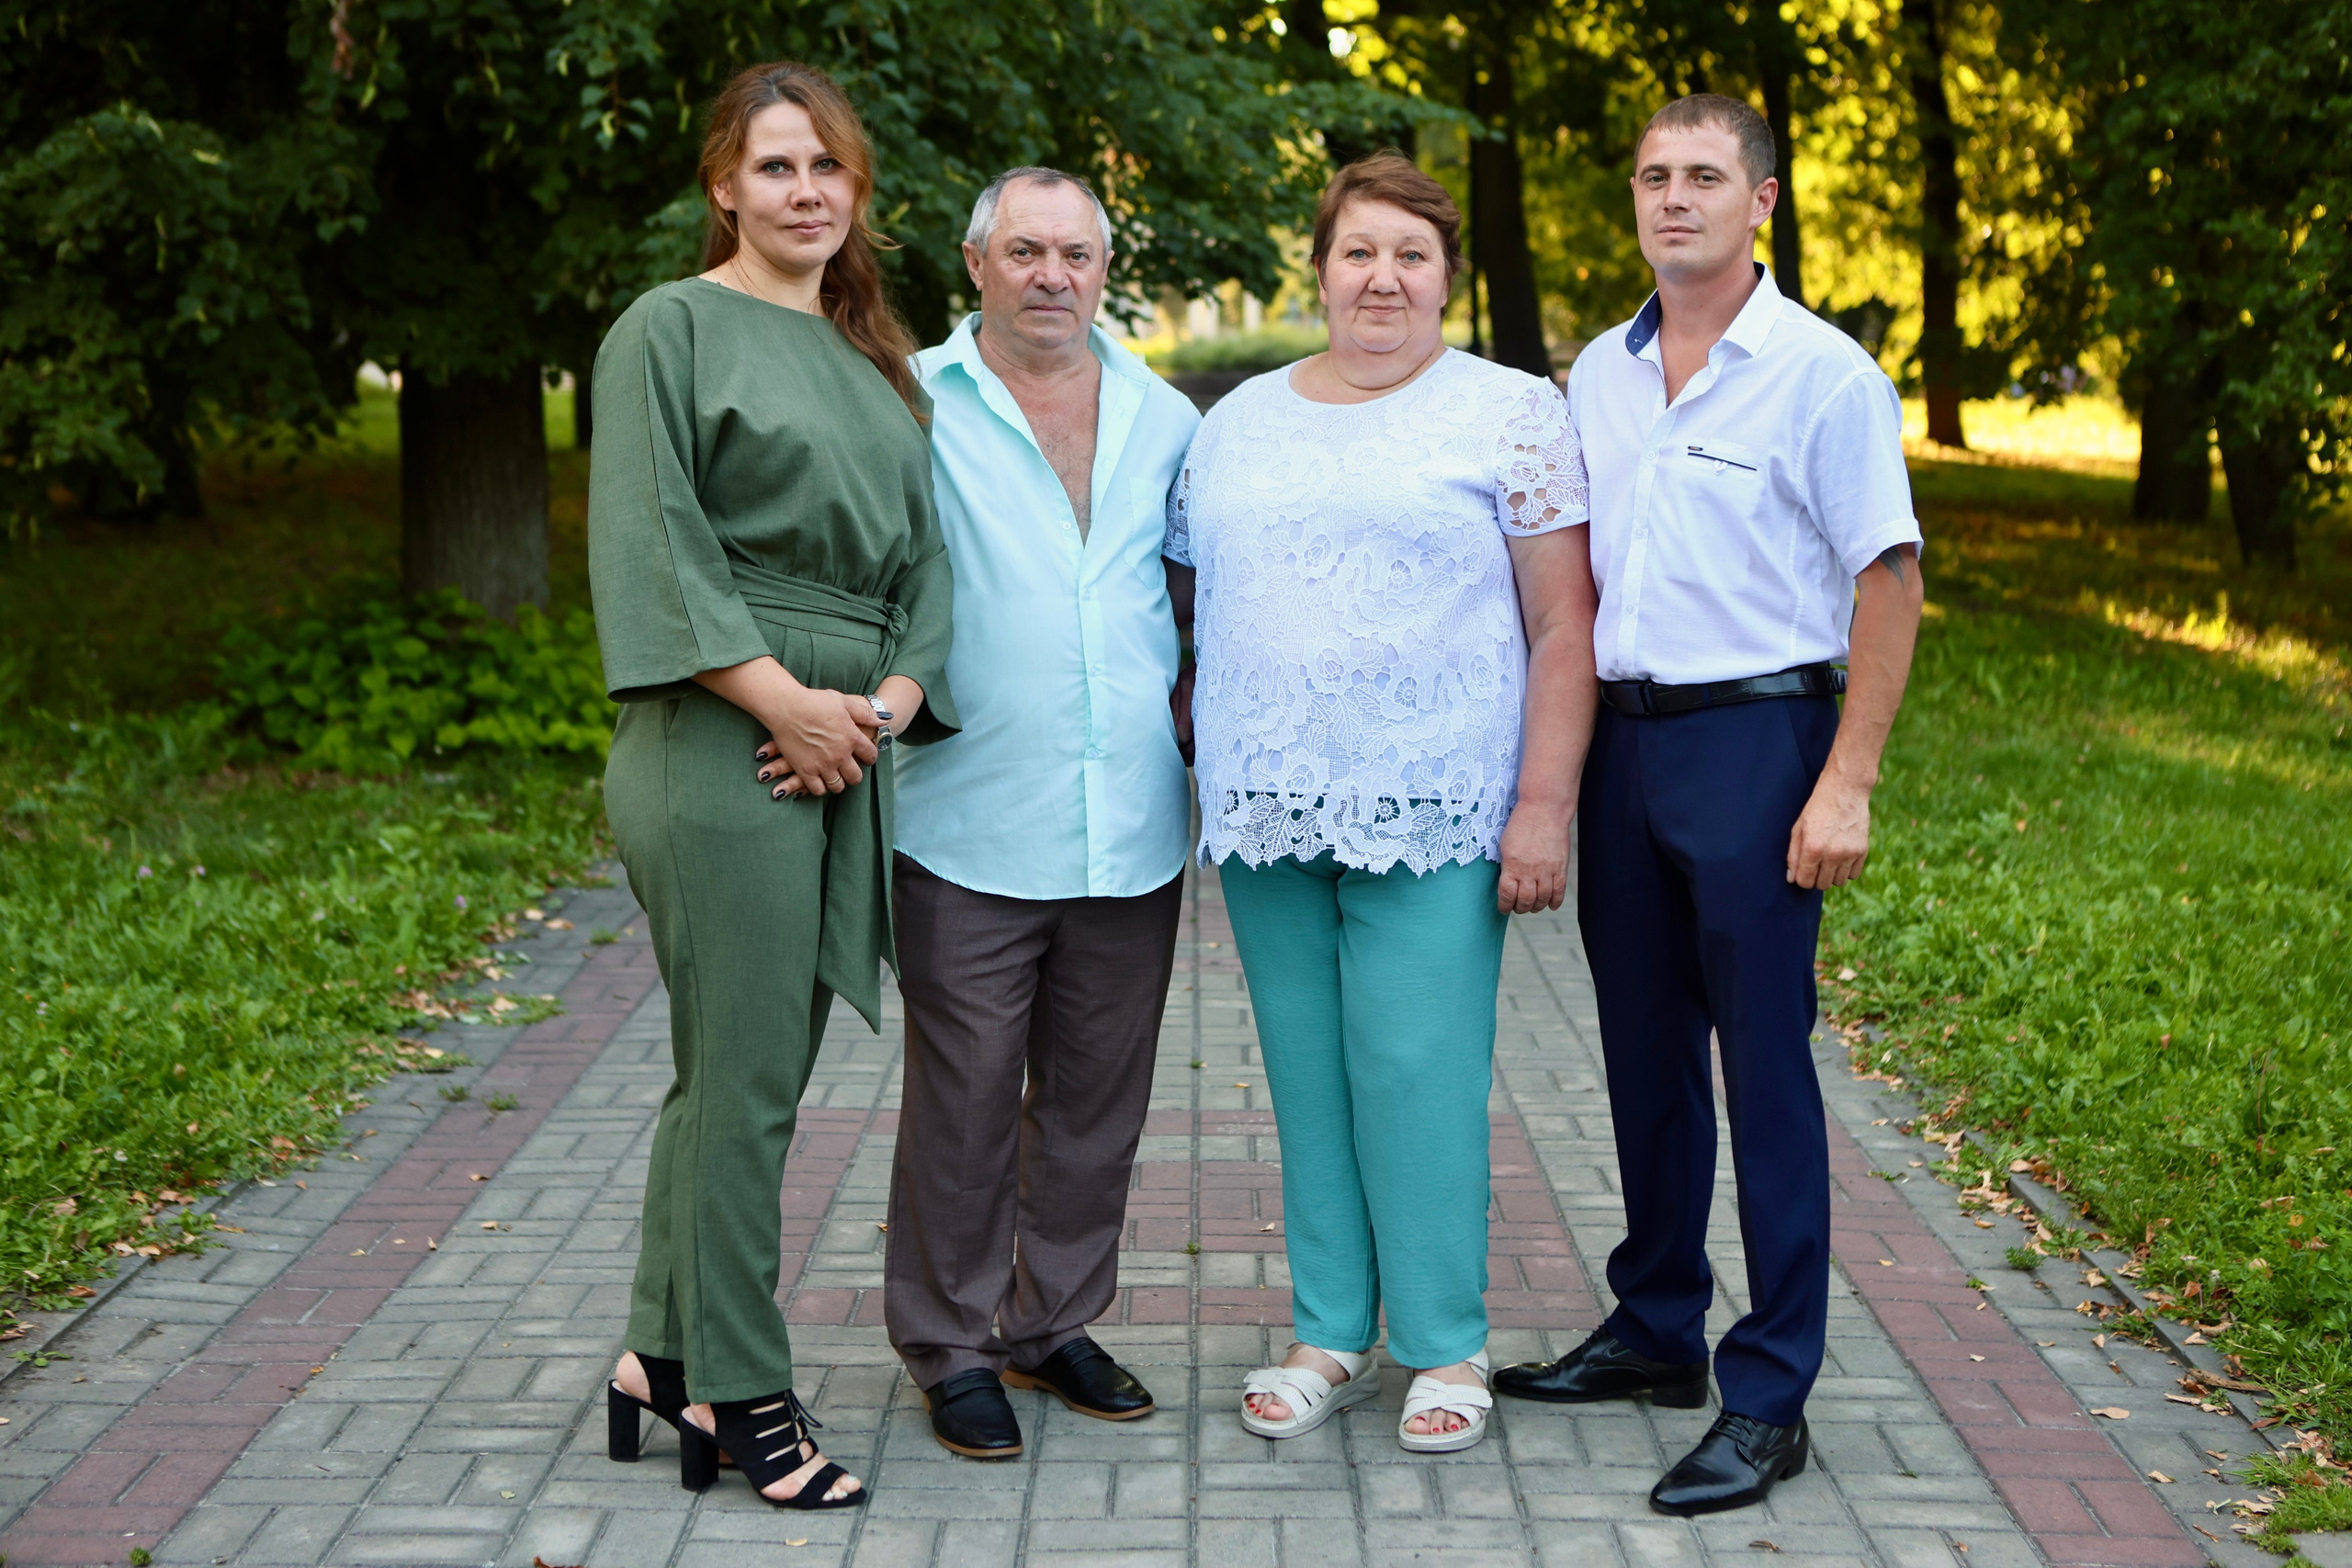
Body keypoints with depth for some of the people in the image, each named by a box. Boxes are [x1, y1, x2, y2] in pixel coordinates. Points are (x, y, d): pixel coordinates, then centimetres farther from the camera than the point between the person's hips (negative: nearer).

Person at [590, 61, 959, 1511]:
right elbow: (653, 539, -9)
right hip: (720, 743, -7)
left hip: (848, 749, 7)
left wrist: (896, 696, -1)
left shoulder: (874, 357, 20)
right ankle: (744, 1397, 5)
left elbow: (922, 549, 17)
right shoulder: (674, 330, 1)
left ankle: (668, 1357, 22)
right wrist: (781, 696, -15)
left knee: (750, 1067, 11)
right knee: (744, 1076, -4)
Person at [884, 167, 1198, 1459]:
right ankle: (950, 1348, 17)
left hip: (1132, 831, 4)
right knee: (964, 1104, 2)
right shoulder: (913, 407, -1)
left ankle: (1054, 1326, 28)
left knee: (1097, 1097, 13)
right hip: (971, 831, -4)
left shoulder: (1161, 419, 12)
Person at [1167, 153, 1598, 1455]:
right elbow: (1191, 591, 20)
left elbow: (1563, 626, -3)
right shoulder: (1239, 421, 14)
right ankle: (1328, 1336, 20)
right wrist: (1188, 744, 11)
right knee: (1307, 1076, 9)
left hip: (1429, 812, -4)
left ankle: (1445, 1346, 10)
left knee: (1417, 1073, -4)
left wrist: (1544, 806, -10)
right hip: (1264, 810, 5)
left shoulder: (1509, 416, 0)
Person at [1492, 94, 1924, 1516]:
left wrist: (1847, 781, -15)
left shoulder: (1824, 374, -7)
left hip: (1755, 737, -6)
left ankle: (1769, 1399, 5)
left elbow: (1889, 579, -9)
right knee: (1646, 1053, 14)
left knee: (1765, 1065, -2)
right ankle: (1657, 1331, 29)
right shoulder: (1598, 375, 11)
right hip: (1620, 738, 6)